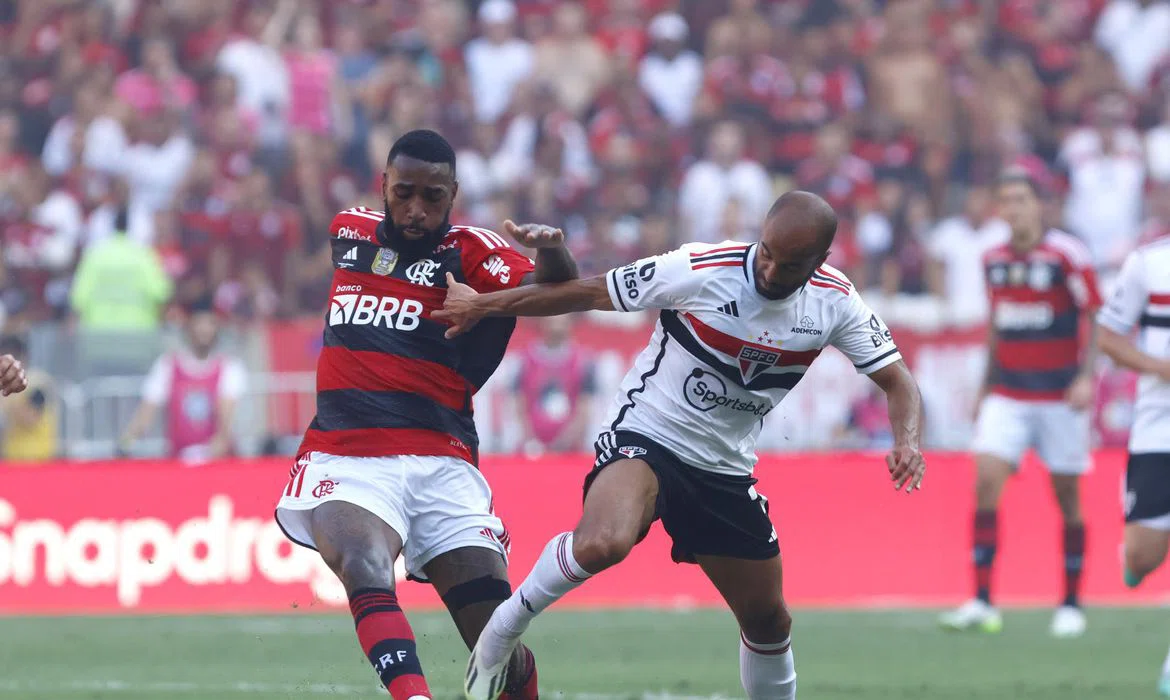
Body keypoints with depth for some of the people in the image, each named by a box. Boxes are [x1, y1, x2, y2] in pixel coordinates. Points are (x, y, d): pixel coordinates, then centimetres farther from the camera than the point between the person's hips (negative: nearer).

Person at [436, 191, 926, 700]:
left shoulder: (836, 303, -7)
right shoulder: (701, 271, -19)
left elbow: (897, 381, 1)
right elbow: (587, 294, -9)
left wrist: (906, 442, -21)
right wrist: (481, 305, -3)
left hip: (724, 469, 5)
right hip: (644, 436, -5)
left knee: (767, 619, 9)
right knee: (602, 544, -35)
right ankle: (502, 632, -12)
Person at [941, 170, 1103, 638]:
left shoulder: (1067, 255, -9)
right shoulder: (994, 261, 7)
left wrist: (1086, 376, -20)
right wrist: (986, 386, 20)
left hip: (1059, 397, -4)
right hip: (1007, 396, 4)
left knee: (1067, 498, 3)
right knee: (986, 483, -12)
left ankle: (1071, 604, 16)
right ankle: (981, 603, -12)